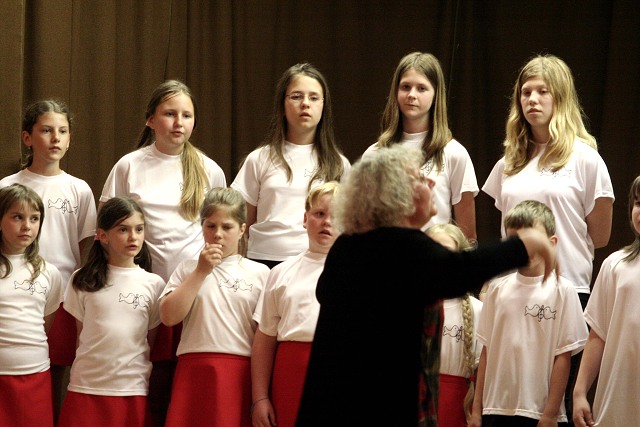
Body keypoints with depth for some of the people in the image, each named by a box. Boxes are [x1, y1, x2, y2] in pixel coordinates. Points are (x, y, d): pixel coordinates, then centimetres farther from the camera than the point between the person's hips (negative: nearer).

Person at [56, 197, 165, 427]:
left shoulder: (153, 284, 4)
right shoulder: (84, 280, 4)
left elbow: (153, 341, 10)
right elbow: (79, 335, 10)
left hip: (132, 390, 0)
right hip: (85, 389, 0)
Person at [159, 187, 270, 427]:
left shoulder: (259, 273, 10)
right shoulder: (188, 268, 14)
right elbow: (169, 316, -1)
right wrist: (201, 272, -3)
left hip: (241, 372, -1)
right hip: (194, 369, 1)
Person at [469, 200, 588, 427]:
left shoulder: (562, 290, -2)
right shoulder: (498, 288, 8)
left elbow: (563, 357, -3)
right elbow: (487, 351, 11)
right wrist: (477, 408, 8)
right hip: (496, 408, 3)